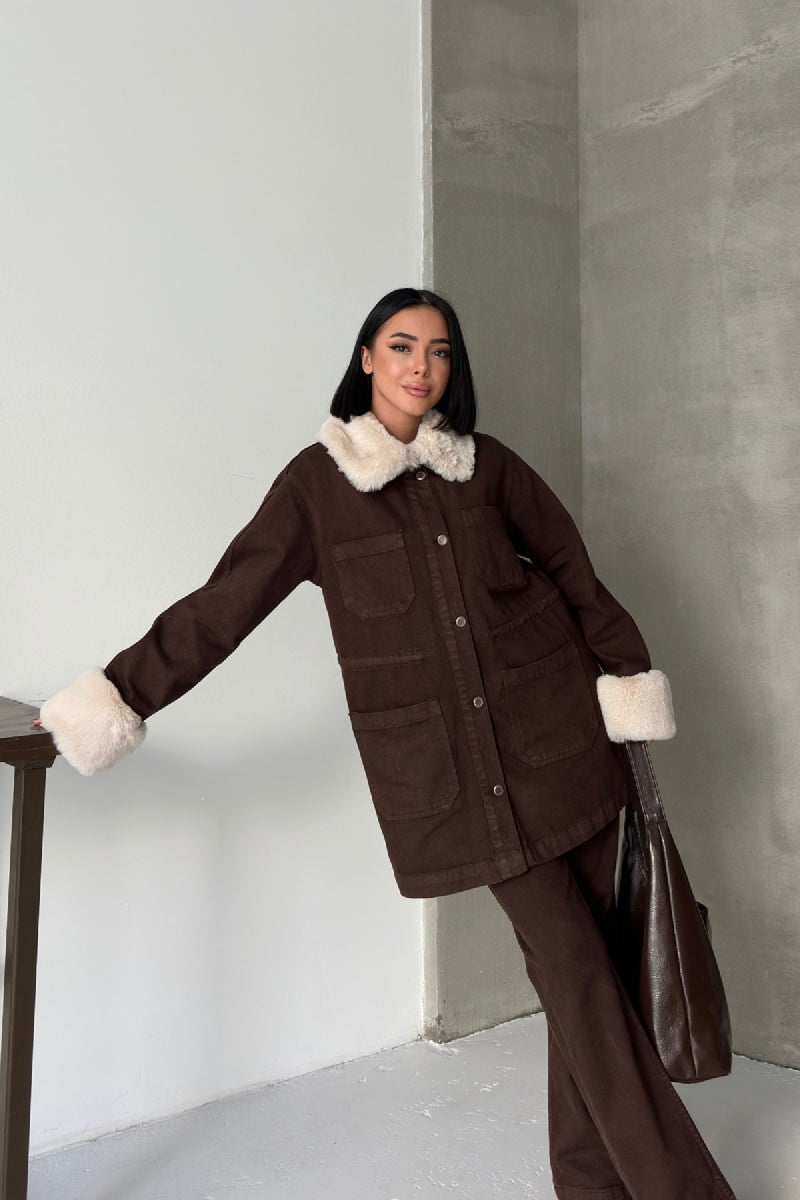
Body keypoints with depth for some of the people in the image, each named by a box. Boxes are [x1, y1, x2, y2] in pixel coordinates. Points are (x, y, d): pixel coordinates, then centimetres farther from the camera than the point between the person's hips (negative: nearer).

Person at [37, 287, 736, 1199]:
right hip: (447, 767, -3)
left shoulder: (486, 464, 8)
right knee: (570, 961, -4)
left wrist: (629, 680, 10)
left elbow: (572, 568, 14)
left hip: (558, 730, 3)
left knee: (585, 955, 5)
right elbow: (222, 604, 0)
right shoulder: (317, 482, 1)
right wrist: (112, 698, -3)